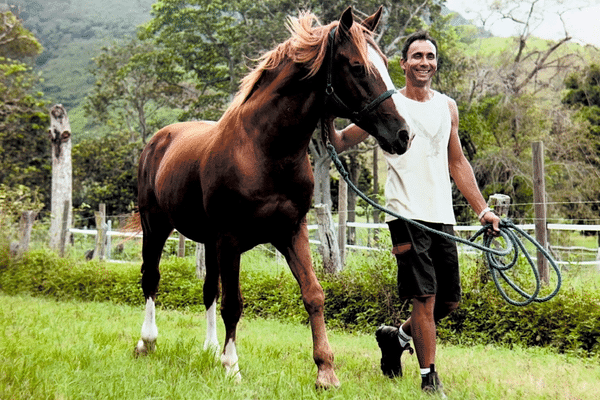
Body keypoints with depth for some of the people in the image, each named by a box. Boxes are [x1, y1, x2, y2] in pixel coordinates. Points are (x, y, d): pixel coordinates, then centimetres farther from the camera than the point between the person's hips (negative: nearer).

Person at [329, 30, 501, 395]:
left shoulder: (448, 107, 14)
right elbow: (341, 143, 2)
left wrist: (483, 209, 16)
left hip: (443, 217, 5)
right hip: (408, 215, -5)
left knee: (450, 301, 9)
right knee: (425, 297, -7)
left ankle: (397, 336, 33)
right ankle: (430, 379, 6)